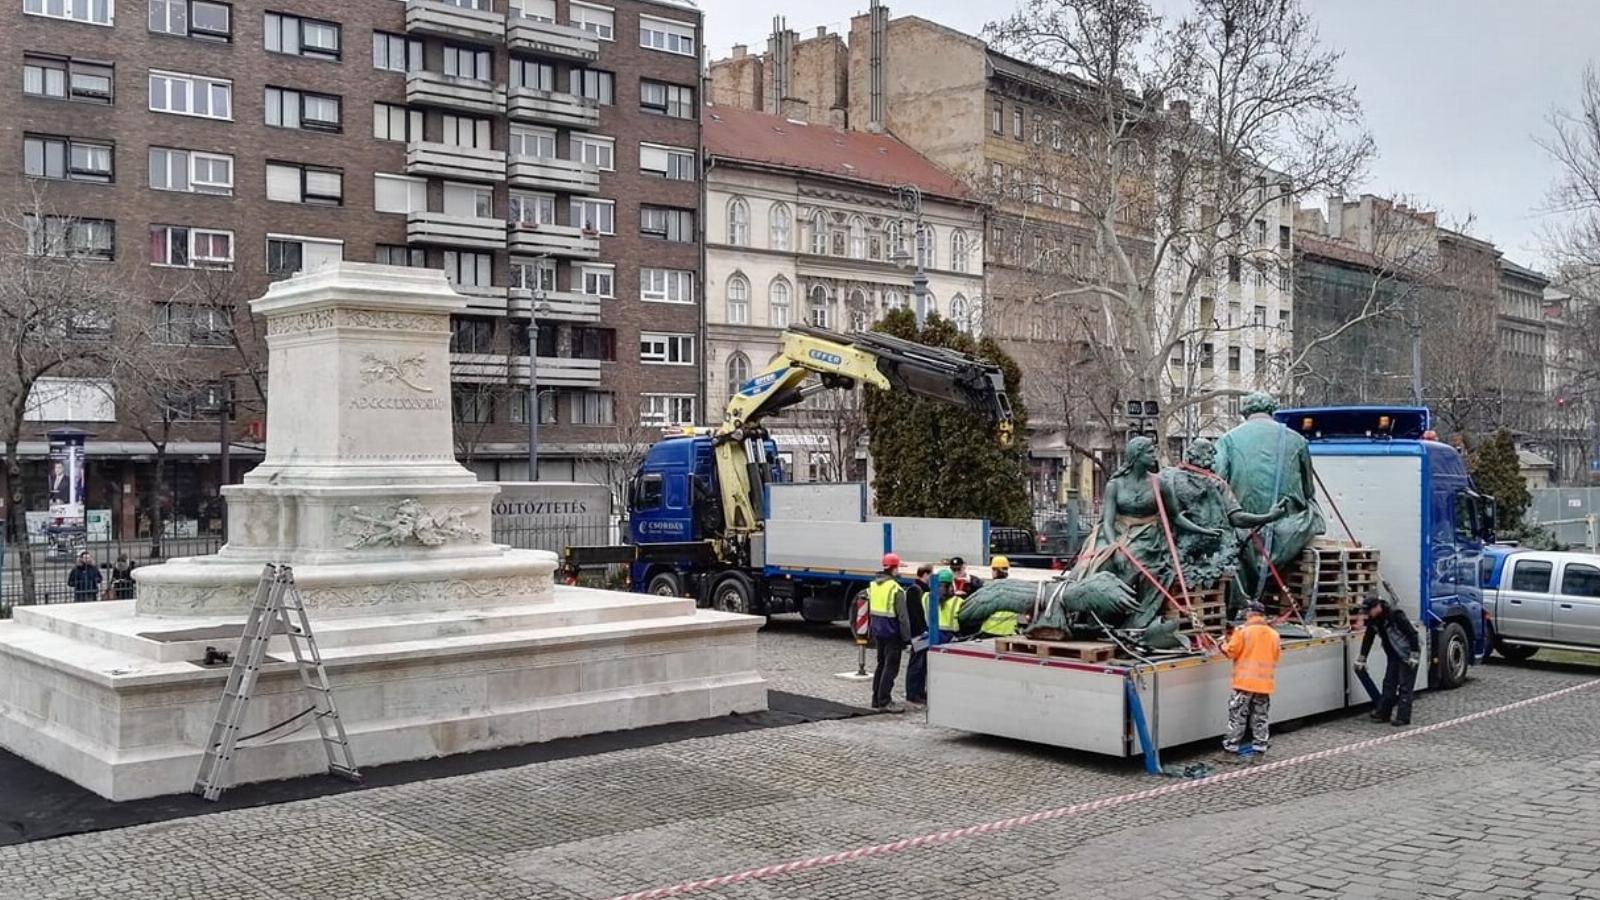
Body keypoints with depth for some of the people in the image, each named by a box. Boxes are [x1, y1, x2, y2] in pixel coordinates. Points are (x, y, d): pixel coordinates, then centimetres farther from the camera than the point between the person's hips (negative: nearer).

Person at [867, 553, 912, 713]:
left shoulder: (873, 586, 8)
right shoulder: (895, 589, -17)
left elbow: (869, 611, 15)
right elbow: (902, 616, -17)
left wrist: (870, 631, 22)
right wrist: (906, 637, -12)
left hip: (877, 632, 8)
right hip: (892, 633, -8)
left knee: (881, 664, 18)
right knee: (891, 667, -3)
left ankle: (877, 699, 22)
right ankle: (884, 701, -4)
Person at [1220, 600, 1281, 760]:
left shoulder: (1243, 631, -10)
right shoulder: (1274, 634, 7)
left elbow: (1230, 652, -9)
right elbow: (1275, 657, 14)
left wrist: (1225, 644, 11)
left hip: (1245, 681, -5)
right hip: (1264, 684, 5)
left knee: (1238, 717, 0)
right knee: (1260, 718, 13)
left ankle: (1230, 749, 2)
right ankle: (1259, 749, 15)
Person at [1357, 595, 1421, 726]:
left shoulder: (1395, 615, -26)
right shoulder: (1373, 620, -1)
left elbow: (1413, 633, -25)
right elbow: (1368, 638, 9)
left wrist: (1414, 655, -24)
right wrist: (1362, 659, 12)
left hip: (1408, 654, -8)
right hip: (1394, 655, 8)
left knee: (1405, 686, -6)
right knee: (1389, 683, 7)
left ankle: (1403, 717, -3)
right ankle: (1382, 713, 13)